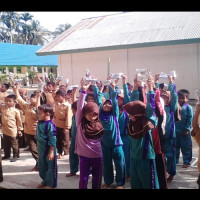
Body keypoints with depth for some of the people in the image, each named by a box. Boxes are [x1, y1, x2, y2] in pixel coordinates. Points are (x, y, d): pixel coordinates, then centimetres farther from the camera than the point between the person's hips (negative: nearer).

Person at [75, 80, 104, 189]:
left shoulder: (99, 124, 0)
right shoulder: (80, 123, -7)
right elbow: (79, 107, -14)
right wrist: (83, 91, -20)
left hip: (97, 155, 2)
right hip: (84, 155, -2)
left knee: (97, 179, 13)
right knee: (83, 179, 5)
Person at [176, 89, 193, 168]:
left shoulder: (188, 108, -9)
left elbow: (190, 119, -10)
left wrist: (187, 129, -13)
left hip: (185, 132, -4)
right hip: (175, 131, 4)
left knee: (186, 148, 6)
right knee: (176, 146, 15)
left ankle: (186, 162, 19)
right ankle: (175, 160, 30)